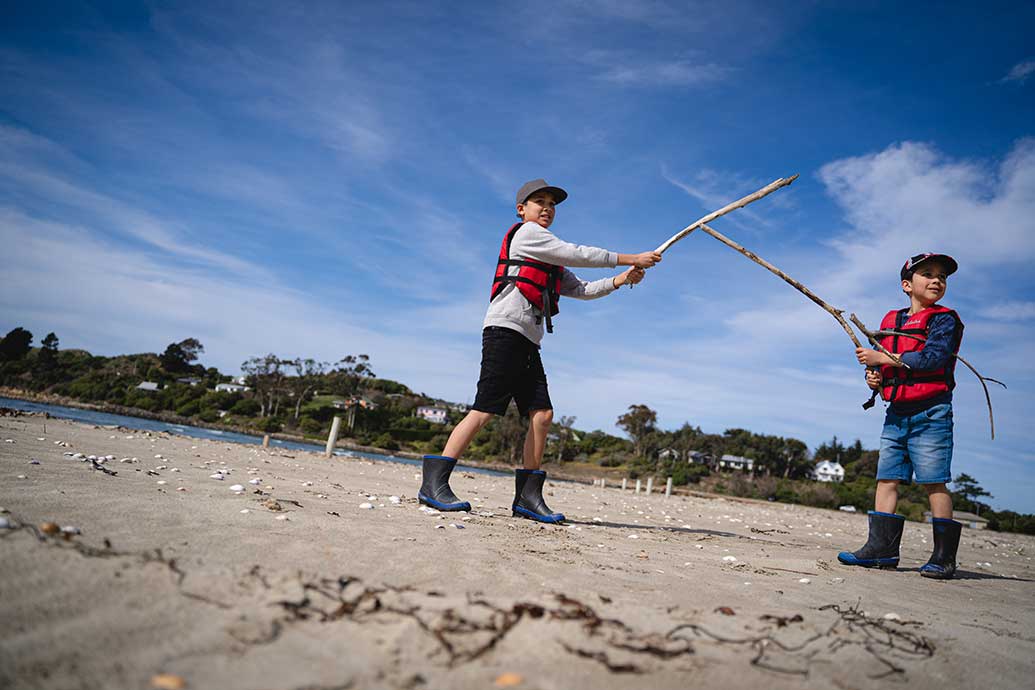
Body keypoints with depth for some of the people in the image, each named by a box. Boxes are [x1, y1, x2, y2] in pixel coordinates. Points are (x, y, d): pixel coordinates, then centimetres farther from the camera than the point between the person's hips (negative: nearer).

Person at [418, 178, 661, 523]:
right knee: (484, 410, -15)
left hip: (528, 341, 9)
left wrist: (619, 281, 8)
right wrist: (629, 258, -1)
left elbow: (581, 289, 22)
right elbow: (577, 254, -5)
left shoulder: (550, 260, 29)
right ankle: (434, 483, -13)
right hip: (505, 330, -9)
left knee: (542, 414, -1)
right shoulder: (526, 233, 2)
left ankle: (527, 496, 1)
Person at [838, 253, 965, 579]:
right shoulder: (891, 320, 14)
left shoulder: (944, 319, -3)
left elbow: (933, 357, -19)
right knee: (887, 478, 4)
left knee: (934, 482, -5)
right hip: (896, 413, 6)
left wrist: (882, 358, -17)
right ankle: (881, 548, 8)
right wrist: (873, 375, 0)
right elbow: (879, 361, 22)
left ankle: (944, 556, 4)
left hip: (931, 413, -6)